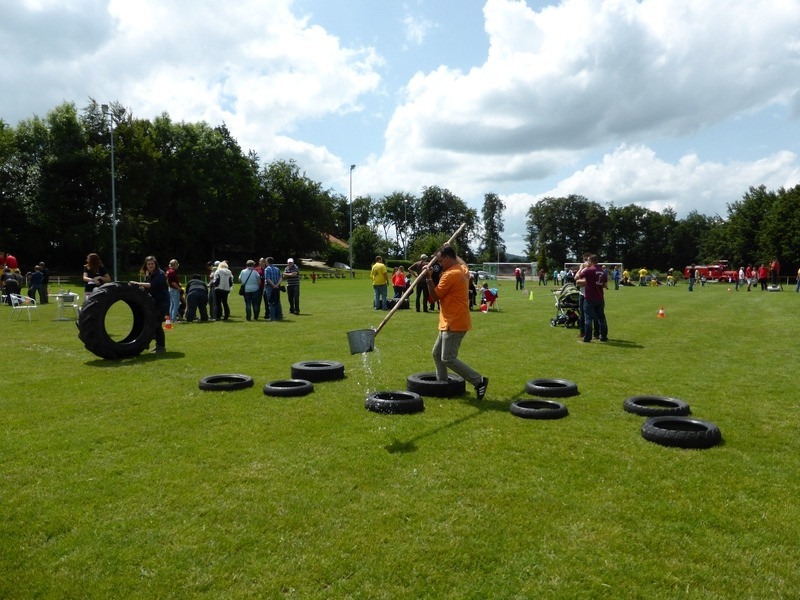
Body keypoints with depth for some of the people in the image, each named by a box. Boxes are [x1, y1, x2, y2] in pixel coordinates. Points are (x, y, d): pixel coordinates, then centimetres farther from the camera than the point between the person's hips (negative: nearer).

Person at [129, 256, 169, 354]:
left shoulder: (160, 274, -14)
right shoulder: (148, 275, 11)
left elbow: (152, 285, -28)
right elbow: (146, 289, 11)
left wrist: (138, 283, -30)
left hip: (162, 303, -8)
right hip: (153, 302, 8)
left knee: (157, 324, -11)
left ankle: (162, 346, -1)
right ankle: (158, 345, 24)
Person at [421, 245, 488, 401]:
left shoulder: (450, 274, -19)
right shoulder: (463, 269, 9)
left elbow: (435, 296, -13)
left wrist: (428, 279, -8)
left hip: (454, 324, -11)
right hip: (451, 322, 11)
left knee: (448, 359, -11)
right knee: (437, 353, 17)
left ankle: (479, 381, -8)